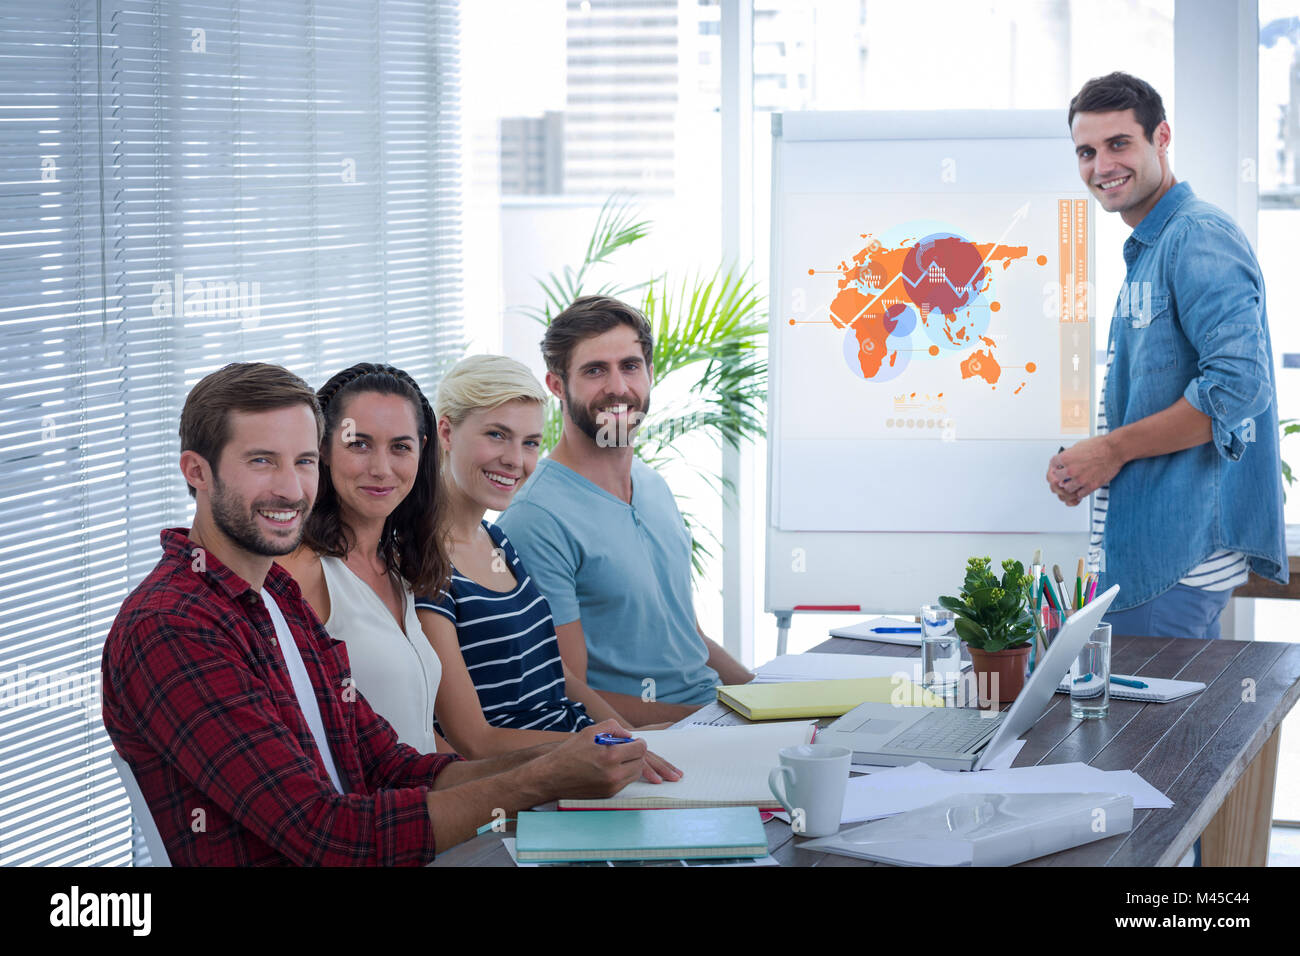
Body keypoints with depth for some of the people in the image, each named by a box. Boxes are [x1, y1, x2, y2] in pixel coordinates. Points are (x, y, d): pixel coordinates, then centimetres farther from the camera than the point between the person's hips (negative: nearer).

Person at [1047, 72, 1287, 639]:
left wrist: (1113, 449, -17)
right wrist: (1085, 464, 9)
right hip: (1143, 546, 10)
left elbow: (1239, 384, -24)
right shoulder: (1147, 250, 20)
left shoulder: (1200, 238, -13)